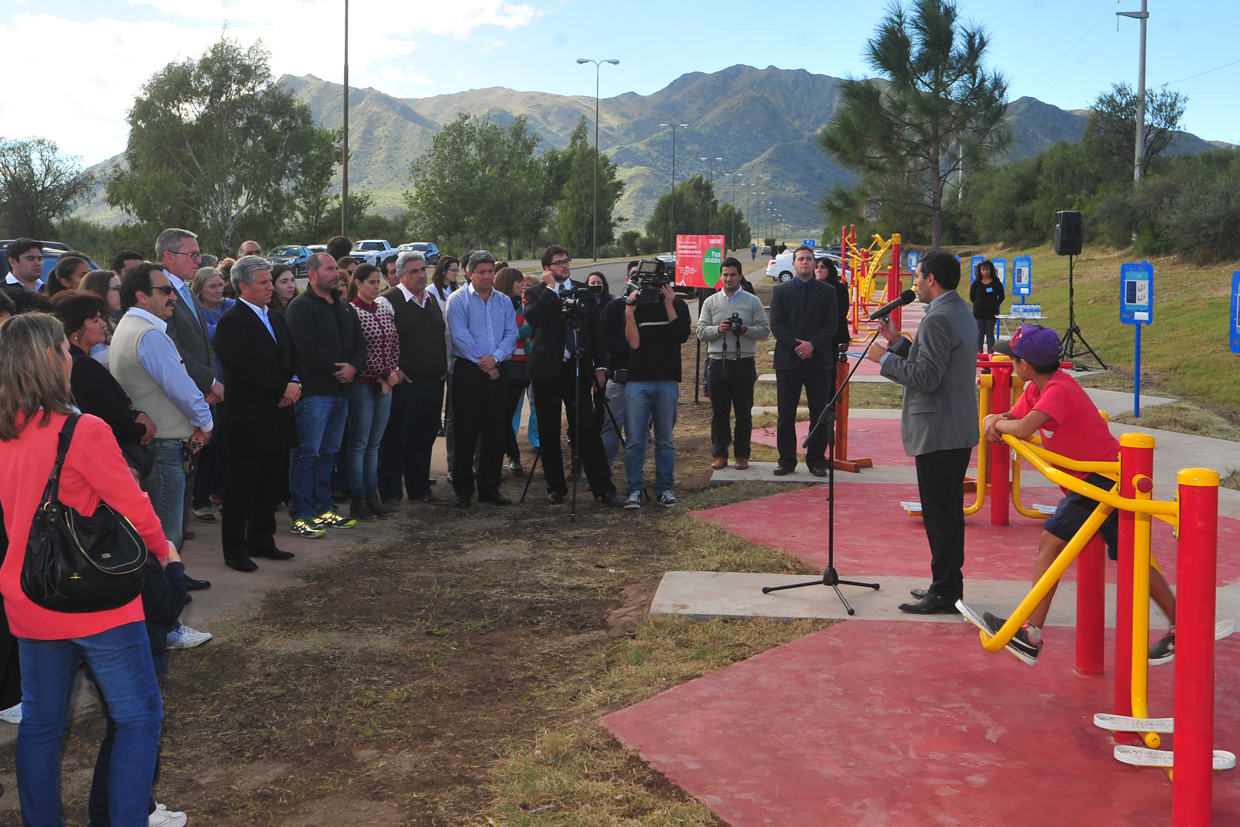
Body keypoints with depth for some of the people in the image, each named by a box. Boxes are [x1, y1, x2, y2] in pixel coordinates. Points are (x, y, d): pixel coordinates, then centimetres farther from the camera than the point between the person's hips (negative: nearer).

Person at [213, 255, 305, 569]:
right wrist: (282, 388, -16)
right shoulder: (231, 321, -11)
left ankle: (261, 540, 24)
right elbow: (244, 369, -20)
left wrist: (294, 385, -3)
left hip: (278, 416, 8)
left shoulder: (276, 319, 17)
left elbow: (293, 358, 18)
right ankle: (234, 549, 6)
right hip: (248, 418, -8)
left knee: (269, 484, 14)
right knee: (241, 486, 0)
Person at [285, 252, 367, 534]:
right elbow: (308, 348, -18)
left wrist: (353, 367, -4)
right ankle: (301, 515, -3)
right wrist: (337, 369, -15)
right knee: (308, 453, -6)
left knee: (328, 453, 14)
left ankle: (323, 509, 22)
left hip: (340, 391, 8)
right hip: (314, 391, -8)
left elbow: (359, 343, 15)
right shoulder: (301, 307, -7)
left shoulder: (345, 309, 18)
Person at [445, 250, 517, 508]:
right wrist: (482, 362, -11)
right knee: (466, 433, -2)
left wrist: (495, 357, -13)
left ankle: (489, 488, 15)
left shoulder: (504, 302, 13)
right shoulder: (458, 300, -1)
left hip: (497, 372, 5)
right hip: (468, 371, -4)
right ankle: (463, 491, 6)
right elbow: (460, 336, -10)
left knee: (495, 433, 7)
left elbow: (511, 334, 4)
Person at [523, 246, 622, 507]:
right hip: (547, 369, 0)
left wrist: (600, 366, 5)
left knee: (587, 429, -4)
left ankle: (603, 488, -2)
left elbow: (596, 330, 11)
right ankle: (556, 486, 16)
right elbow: (532, 318, -19)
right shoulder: (537, 293, 2)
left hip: (577, 368, 1)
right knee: (549, 432, 5)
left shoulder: (583, 291, 9)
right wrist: (551, 288, -14)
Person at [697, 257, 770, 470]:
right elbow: (701, 331, 5)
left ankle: (742, 455, 13)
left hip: (744, 363, -1)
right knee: (719, 412, 5)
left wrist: (746, 330, -16)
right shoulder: (711, 302, 10)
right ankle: (719, 454, 12)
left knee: (744, 413, 5)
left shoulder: (753, 302, 5)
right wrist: (718, 329, -13)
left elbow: (765, 330, 1)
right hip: (718, 363, 1)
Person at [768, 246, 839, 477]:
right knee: (785, 415, 2)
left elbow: (831, 324, 1)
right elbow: (776, 324, 0)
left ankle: (816, 460, 9)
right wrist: (796, 345, -12)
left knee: (820, 414, 1)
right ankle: (786, 460, 9)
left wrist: (812, 344, -13)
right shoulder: (780, 291, 9)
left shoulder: (827, 292, 10)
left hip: (819, 360, 0)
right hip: (788, 360, 0)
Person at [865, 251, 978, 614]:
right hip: (959, 430, 11)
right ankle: (948, 585, 25)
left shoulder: (938, 320, -19)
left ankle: (944, 593, 0)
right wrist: (898, 342, 14)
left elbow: (927, 377, -24)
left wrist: (886, 359, -13)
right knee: (950, 512, 17)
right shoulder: (960, 311, 15)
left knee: (939, 514, -5)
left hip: (938, 432, -11)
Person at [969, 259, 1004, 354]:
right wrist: (979, 305, 5)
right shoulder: (976, 283, 2)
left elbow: (1001, 297, 6)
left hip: (991, 313, -1)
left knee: (990, 332, 3)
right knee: (980, 332, 4)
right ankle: (979, 353, 7)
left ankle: (990, 352, 5)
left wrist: (995, 306, 1)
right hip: (978, 312, 1)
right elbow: (972, 297, 9)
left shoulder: (996, 282, 0)